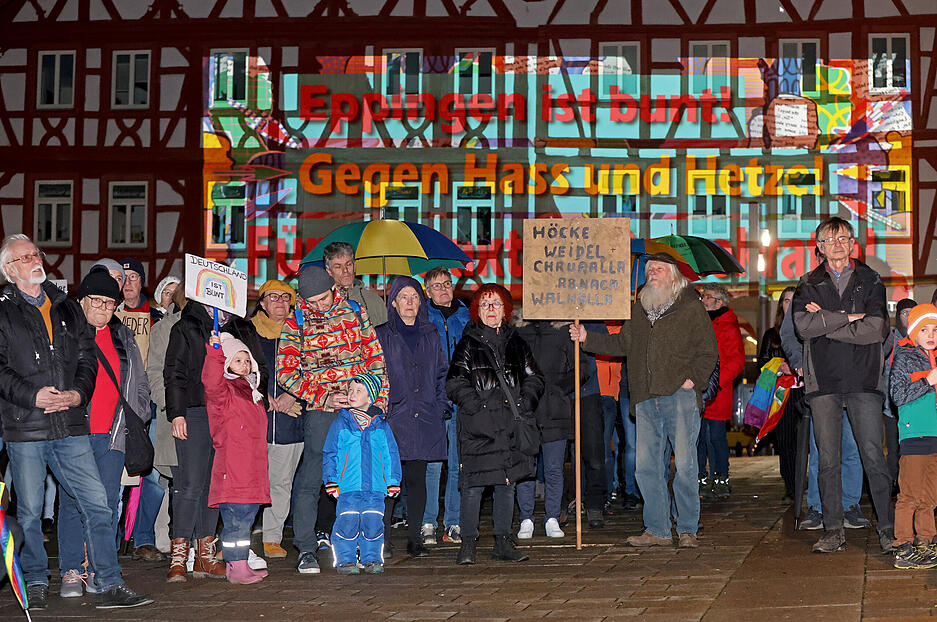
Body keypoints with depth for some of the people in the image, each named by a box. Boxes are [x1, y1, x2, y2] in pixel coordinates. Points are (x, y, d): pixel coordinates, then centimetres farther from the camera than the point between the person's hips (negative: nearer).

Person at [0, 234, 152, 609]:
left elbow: (86, 357, 15)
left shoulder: (67, 309, 17)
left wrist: (78, 393, -3)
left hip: (70, 427, 3)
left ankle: (110, 586, 2)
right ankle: (36, 584, 21)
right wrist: (33, 396, -16)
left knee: (97, 504, -2)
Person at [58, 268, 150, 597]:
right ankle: (71, 572, 4)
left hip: (113, 434, 3)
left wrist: (136, 419, 13)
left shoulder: (124, 339, 16)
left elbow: (140, 385, 22)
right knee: (73, 501, -2)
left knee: (108, 501, 1)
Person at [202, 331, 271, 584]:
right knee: (235, 520, -7)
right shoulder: (224, 391, -4)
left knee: (247, 518, 13)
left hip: (252, 473, 9)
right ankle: (235, 567, -4)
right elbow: (211, 382, -29)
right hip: (232, 472, -9)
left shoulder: (251, 393, 22)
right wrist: (215, 352, -35)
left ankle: (240, 564, 20)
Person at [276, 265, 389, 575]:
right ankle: (306, 550, 3)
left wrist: (379, 398, 4)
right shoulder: (295, 325, 0)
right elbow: (286, 374, -3)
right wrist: (323, 398, -11)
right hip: (320, 410, -2)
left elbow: (375, 357, 12)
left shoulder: (356, 312, 6)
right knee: (311, 478, -5)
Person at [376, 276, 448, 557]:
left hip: (424, 419, 3)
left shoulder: (431, 336, 14)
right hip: (392, 420, -3)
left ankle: (415, 538, 10)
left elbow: (441, 374, 17)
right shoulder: (381, 336, 3)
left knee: (417, 478, 4)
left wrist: (441, 406, 7)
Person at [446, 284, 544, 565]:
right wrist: (476, 405, -14)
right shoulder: (468, 344, 3)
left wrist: (526, 402, -1)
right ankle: (468, 542, 1)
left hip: (511, 425, 4)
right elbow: (455, 383, -2)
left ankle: (503, 542, 16)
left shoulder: (516, 343, 14)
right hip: (478, 426, -4)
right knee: (474, 485, -7)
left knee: (508, 483, 8)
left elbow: (534, 378, 16)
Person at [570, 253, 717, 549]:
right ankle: (657, 530, 10)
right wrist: (587, 338, 17)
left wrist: (693, 379, -11)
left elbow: (707, 351, 2)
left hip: (680, 395, -5)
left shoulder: (691, 308, 3)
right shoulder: (640, 309, 19)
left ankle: (688, 530, 4)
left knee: (684, 465, -5)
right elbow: (621, 344, 27)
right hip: (646, 400, 5)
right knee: (646, 466, 3)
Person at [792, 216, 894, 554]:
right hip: (823, 381, 1)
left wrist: (825, 322, -6)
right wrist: (847, 317, -9)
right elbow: (802, 326, -5)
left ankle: (888, 528, 1)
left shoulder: (870, 281, 9)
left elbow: (876, 330, -6)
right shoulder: (809, 285, 12)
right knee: (828, 459, 2)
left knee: (873, 455, -6)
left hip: (864, 380, -1)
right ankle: (833, 530, 8)